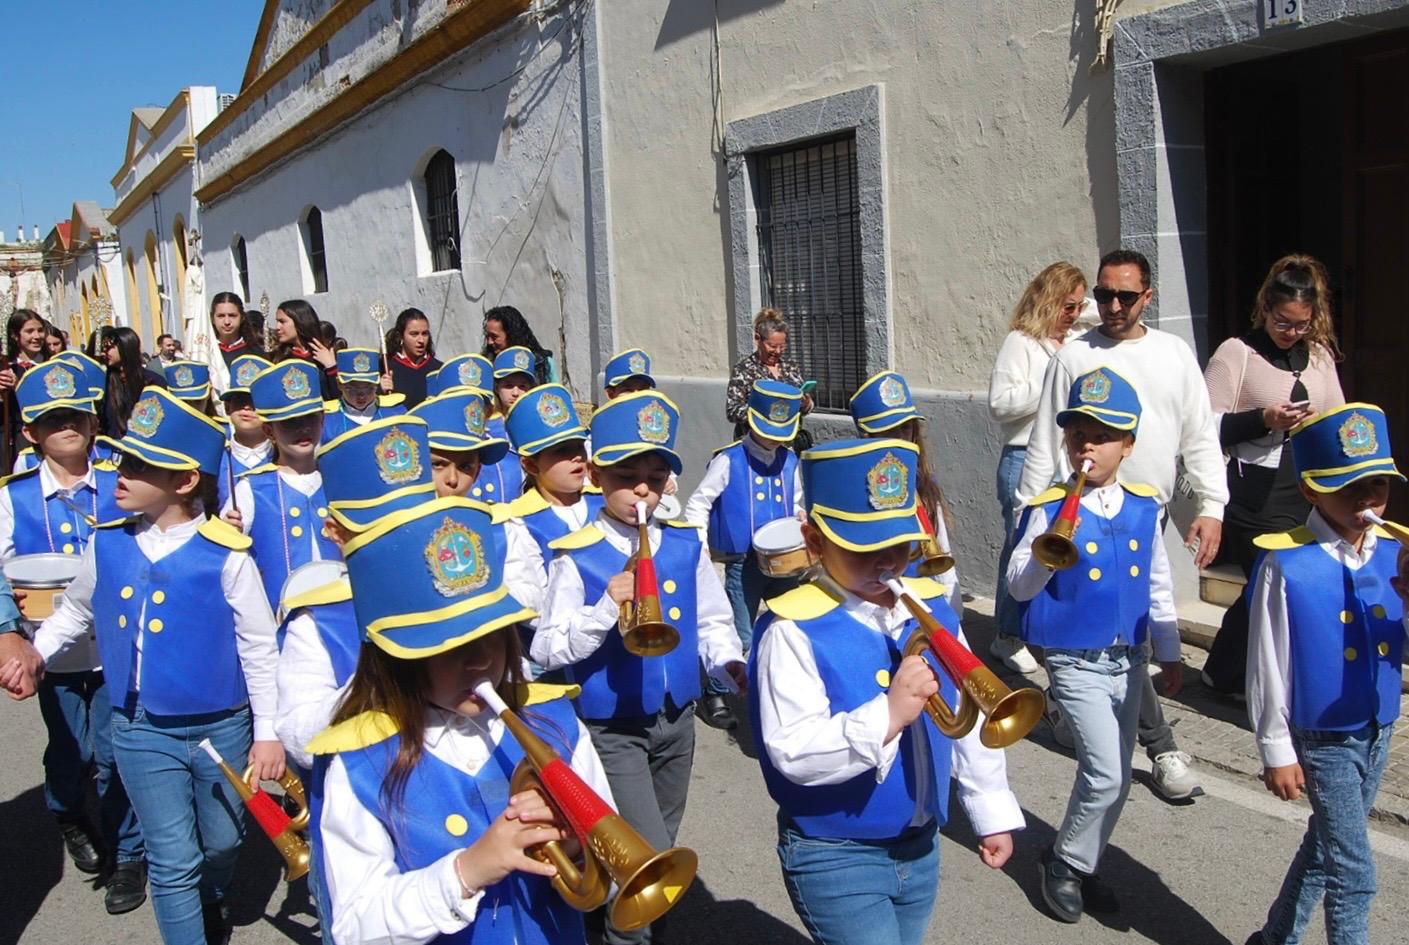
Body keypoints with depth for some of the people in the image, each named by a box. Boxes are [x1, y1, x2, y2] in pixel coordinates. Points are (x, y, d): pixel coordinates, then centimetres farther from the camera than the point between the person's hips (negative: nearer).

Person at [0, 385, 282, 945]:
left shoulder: (225, 555, -16)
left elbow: (259, 647, -9)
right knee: (174, 861, 3)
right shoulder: (106, 546, -5)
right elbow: (76, 612, 17)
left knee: (221, 842, 19)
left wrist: (267, 732, -6)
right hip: (142, 732, 2)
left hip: (223, 728, -1)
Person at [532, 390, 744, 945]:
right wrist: (606, 607, -28)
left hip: (677, 720, 5)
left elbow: (711, 623, 8)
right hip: (612, 729, -5)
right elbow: (546, 650, -16)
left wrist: (731, 664, -10)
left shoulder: (686, 547, -1)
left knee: (661, 854, 21)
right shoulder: (578, 558, -14)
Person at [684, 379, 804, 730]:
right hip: (743, 564, -5)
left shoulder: (789, 461, 7)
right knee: (741, 638, -1)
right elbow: (697, 505, -6)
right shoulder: (729, 460, -9)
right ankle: (714, 696, 18)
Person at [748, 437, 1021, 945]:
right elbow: (793, 754, -27)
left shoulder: (931, 607, 0)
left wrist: (993, 812, 12)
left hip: (921, 847, 6)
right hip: (834, 858, -6)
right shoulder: (795, 630, -20)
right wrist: (887, 716, -35)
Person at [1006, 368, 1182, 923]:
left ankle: (1082, 863, 34)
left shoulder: (1144, 508, 2)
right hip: (1076, 663, -5)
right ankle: (1065, 863, 11)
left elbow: (1158, 586, 13)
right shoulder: (1049, 510, -13)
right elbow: (1018, 587, -14)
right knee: (1108, 774, -12)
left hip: (1130, 660, 6)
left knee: (1110, 776, 14)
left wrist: (1169, 653, 17)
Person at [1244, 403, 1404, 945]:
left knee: (1326, 851, 20)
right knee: (1353, 874, 1)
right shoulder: (1286, 565, -19)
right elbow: (1267, 667, -14)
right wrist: (1277, 751, -9)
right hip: (1323, 738, -6)